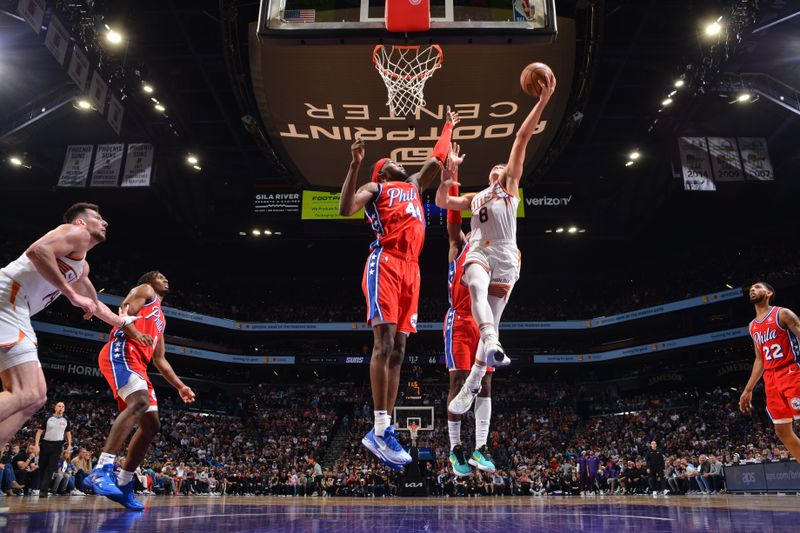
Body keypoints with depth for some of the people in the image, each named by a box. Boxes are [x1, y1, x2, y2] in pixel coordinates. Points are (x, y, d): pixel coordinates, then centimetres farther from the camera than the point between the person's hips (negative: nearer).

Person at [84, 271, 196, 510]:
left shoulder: (160, 318, 35)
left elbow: (160, 360, 34)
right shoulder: (145, 290, 13)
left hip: (138, 364, 10)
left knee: (151, 425, 4)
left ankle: (123, 486, 8)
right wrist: (135, 333, -28)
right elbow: (123, 312, -7)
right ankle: (100, 471, -40)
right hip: (121, 352, -9)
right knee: (140, 402, -32)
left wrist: (180, 387, 28)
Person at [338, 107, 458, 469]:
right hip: (385, 263, -7)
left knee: (398, 349, 0)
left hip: (410, 269, 7)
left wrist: (448, 128, 53)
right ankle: (381, 430, -19)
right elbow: (345, 209, -6)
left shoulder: (414, 185, 32)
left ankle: (379, 431, 1)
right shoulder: (375, 188, 13)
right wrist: (355, 164, -10)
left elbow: (437, 159, 46)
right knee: (384, 342, -17)